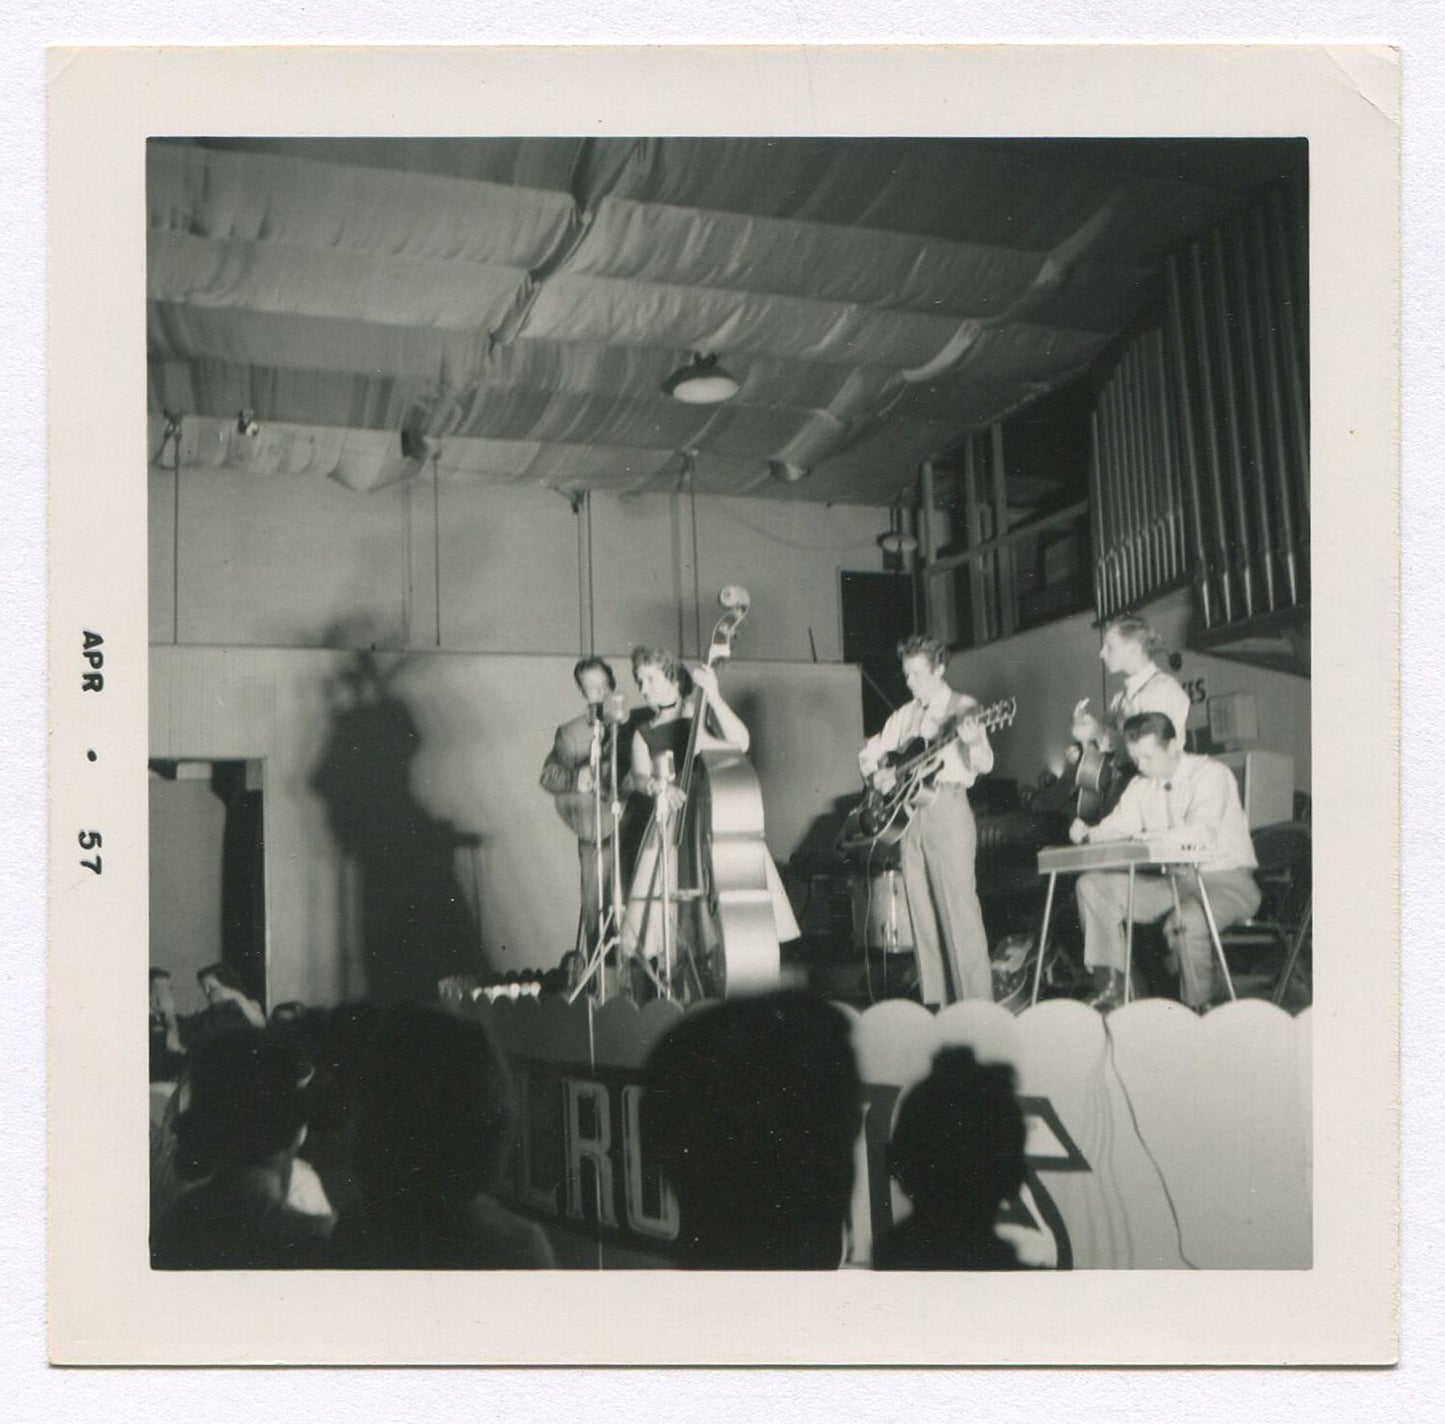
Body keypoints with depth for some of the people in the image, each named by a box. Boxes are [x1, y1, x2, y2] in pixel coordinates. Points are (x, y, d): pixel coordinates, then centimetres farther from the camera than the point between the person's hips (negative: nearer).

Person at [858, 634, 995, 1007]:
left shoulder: (962, 709, -3)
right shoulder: (906, 715, 17)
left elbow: (984, 766, -16)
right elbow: (869, 751, 25)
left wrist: (974, 744, -38)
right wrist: (876, 772, 3)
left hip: (947, 807, -7)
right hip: (908, 811, 7)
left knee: (960, 910, -10)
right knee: (921, 912, 8)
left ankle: (976, 1004, -7)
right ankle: (934, 1000, 14)